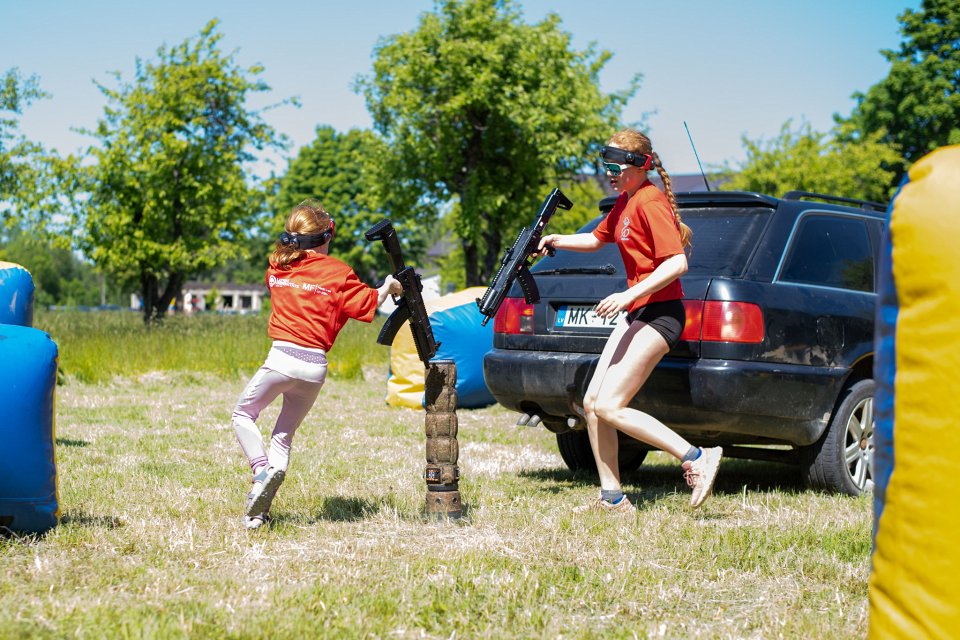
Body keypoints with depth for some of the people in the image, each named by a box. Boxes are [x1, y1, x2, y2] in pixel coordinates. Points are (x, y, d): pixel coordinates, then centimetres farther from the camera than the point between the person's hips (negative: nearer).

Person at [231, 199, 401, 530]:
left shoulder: (277, 266, 6)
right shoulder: (337, 272, 2)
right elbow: (368, 303, 5)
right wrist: (389, 286, 20)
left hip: (282, 356, -1)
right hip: (316, 365, 1)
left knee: (243, 414, 19)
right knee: (284, 434, 14)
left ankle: (261, 470, -7)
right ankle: (259, 510, 5)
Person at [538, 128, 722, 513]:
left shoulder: (650, 202, -15)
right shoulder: (624, 203, 15)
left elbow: (676, 263, -23)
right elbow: (596, 239, 32)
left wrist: (629, 295, -28)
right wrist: (556, 241, 14)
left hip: (659, 313, -10)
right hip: (636, 313, 10)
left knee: (609, 406, -16)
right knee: (592, 403, 6)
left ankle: (696, 458, -12)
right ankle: (612, 498, 11)